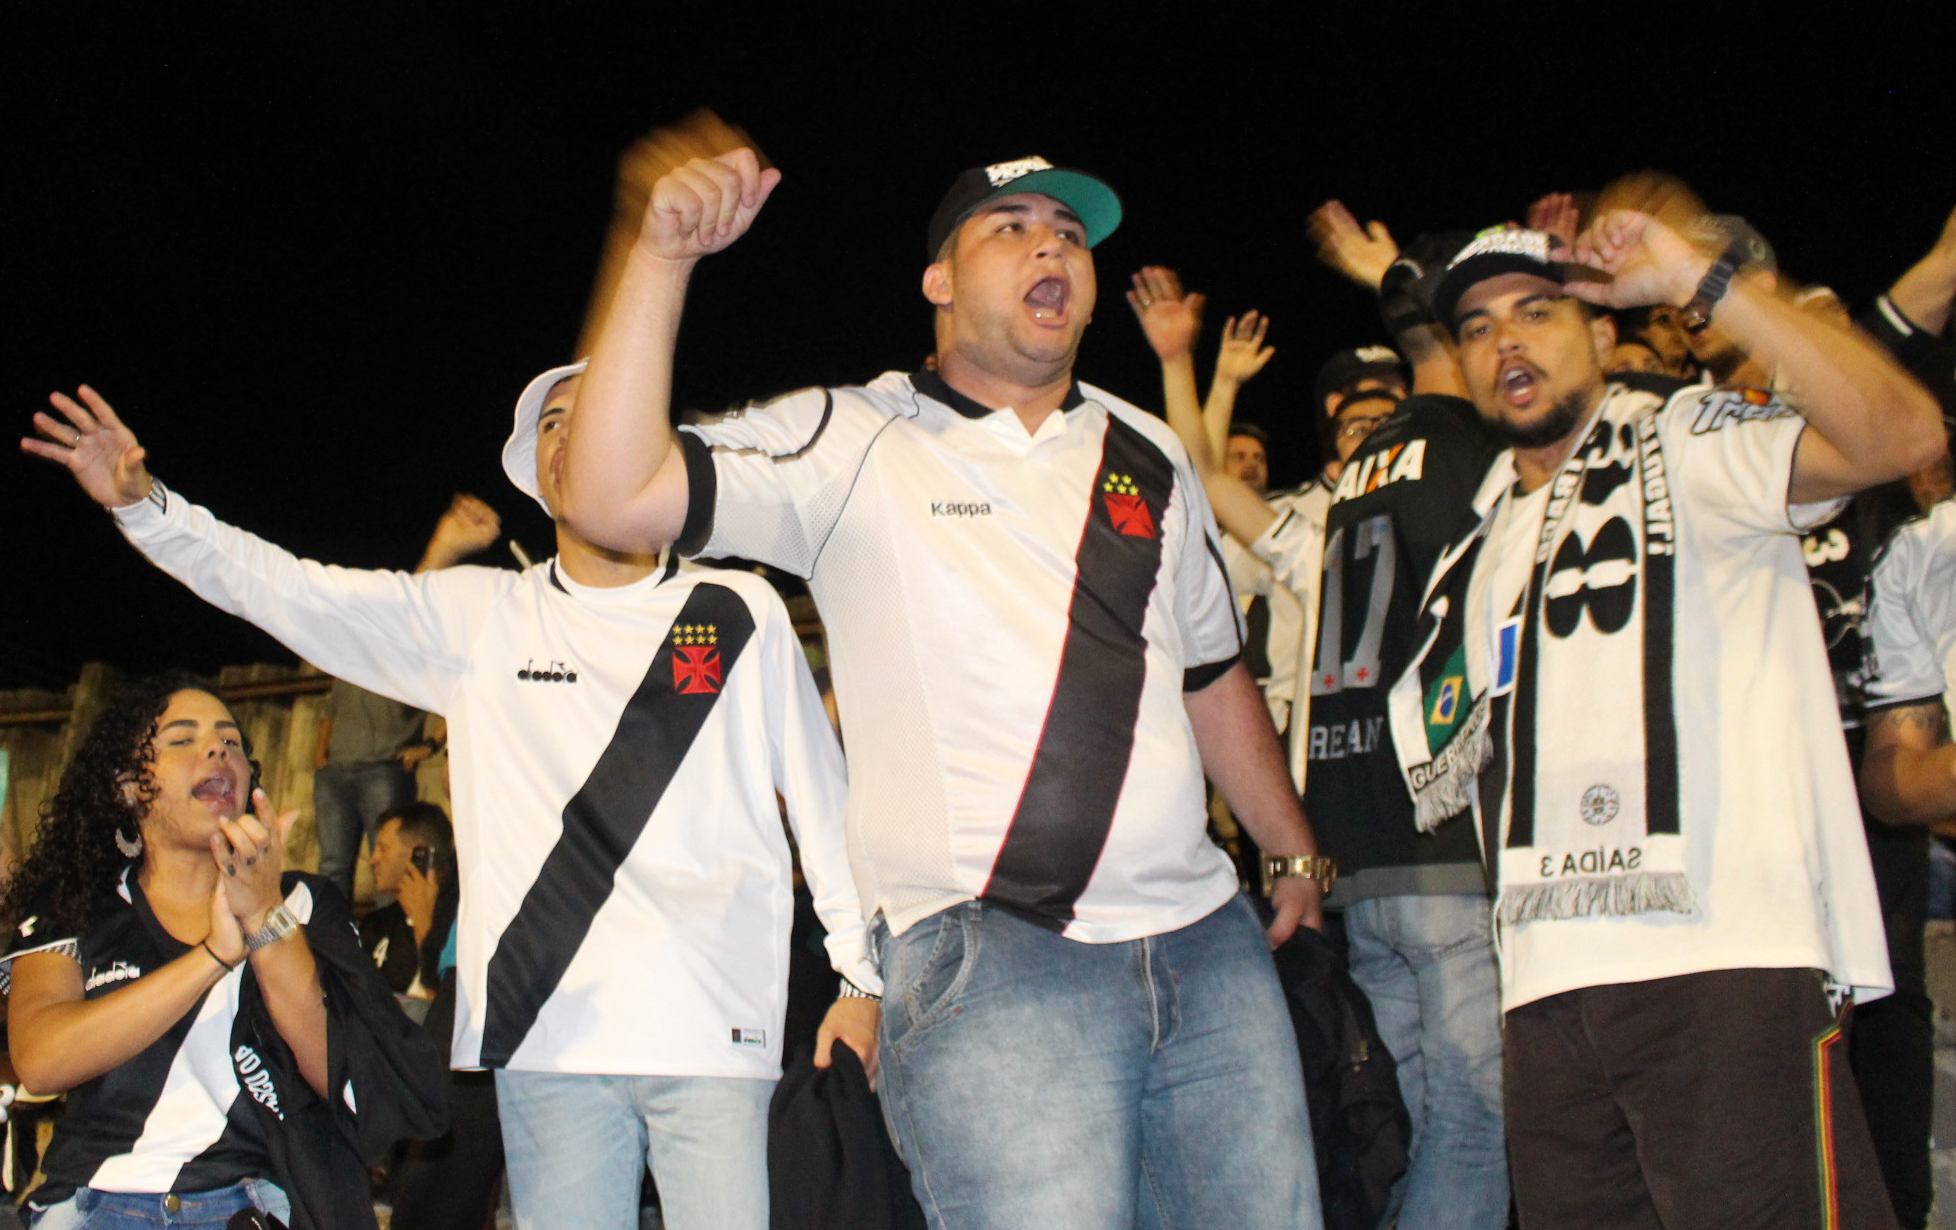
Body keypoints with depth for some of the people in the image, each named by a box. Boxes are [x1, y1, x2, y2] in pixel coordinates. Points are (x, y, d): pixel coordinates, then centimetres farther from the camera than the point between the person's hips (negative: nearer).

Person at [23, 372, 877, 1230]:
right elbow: (281, 589, 9)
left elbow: (822, 796, 11)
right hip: (552, 1038, 1)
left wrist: (862, 972, 7)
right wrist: (142, 503, -4)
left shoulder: (740, 612, 9)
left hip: (714, 1035, -1)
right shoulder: (478, 617, 13)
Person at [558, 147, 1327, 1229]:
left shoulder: (1149, 457, 17)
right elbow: (611, 499, -12)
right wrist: (662, 257, -16)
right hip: (989, 965, -5)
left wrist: (1296, 854, 28)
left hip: (1207, 941, 6)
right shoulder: (852, 442, 1)